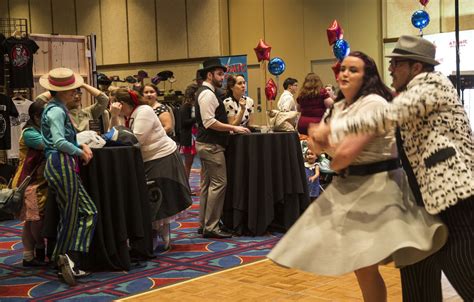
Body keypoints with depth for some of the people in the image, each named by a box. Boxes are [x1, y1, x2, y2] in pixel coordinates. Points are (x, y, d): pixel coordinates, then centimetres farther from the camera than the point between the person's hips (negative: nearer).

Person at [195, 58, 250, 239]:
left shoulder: (206, 93, 17)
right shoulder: (207, 94, -14)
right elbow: (209, 122, -23)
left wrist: (229, 128, 16)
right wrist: (233, 128, -21)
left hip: (206, 144, 11)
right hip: (211, 145, -11)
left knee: (207, 184, 13)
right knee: (219, 183, -10)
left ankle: (204, 224, 19)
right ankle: (211, 227, -8)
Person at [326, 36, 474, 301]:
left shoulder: (432, 83, -10)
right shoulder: (413, 93, 20)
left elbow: (388, 116, -23)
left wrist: (334, 129, -21)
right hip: (431, 195, 10)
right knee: (417, 267, 14)